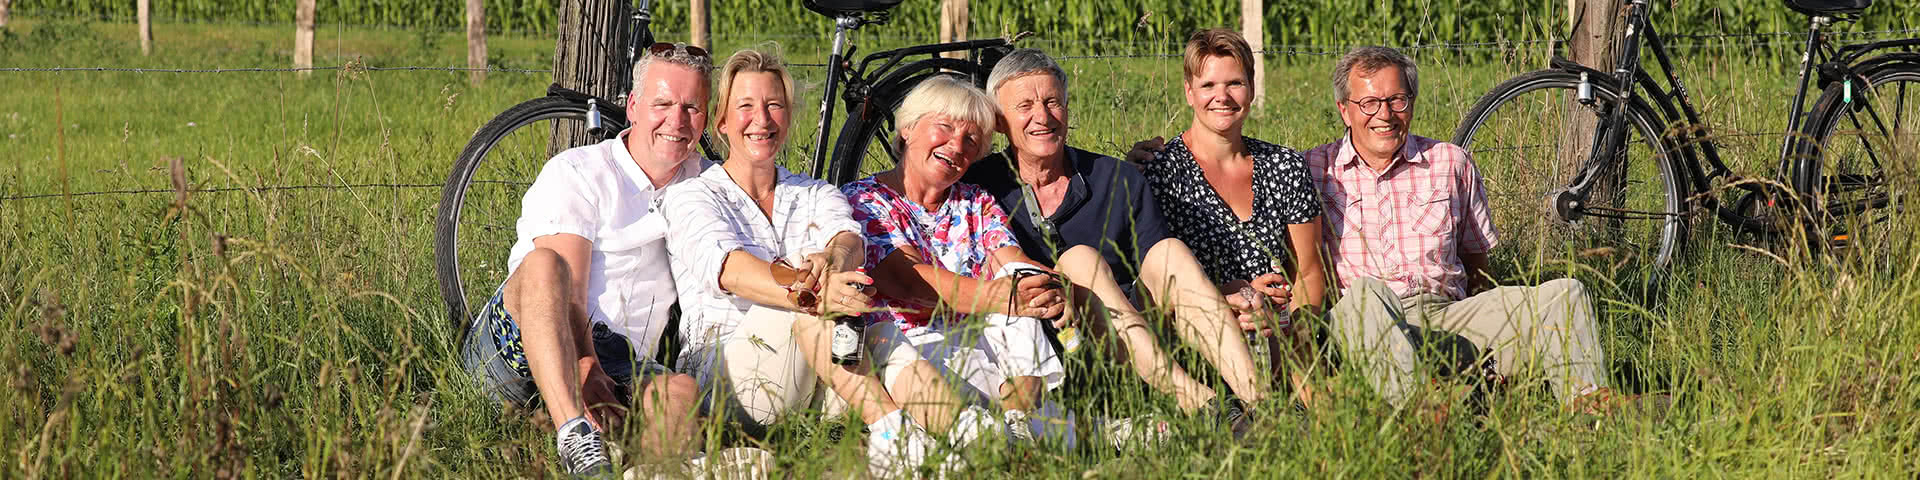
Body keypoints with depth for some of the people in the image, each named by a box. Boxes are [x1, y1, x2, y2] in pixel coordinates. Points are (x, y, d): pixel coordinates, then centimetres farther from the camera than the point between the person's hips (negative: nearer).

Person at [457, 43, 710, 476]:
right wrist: (589, 376, -27)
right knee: (543, 265, -38)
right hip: (513, 352, -4)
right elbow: (567, 295, -11)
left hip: (619, 364, 4)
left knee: (680, 393, -31)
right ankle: (576, 440, -52)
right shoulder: (577, 173, 0)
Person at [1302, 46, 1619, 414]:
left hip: (1448, 313, 4)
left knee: (1563, 293, -16)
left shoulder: (1450, 163, 19)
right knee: (1364, 292, -40)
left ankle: (1587, 398, -41)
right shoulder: (1315, 170, 12)